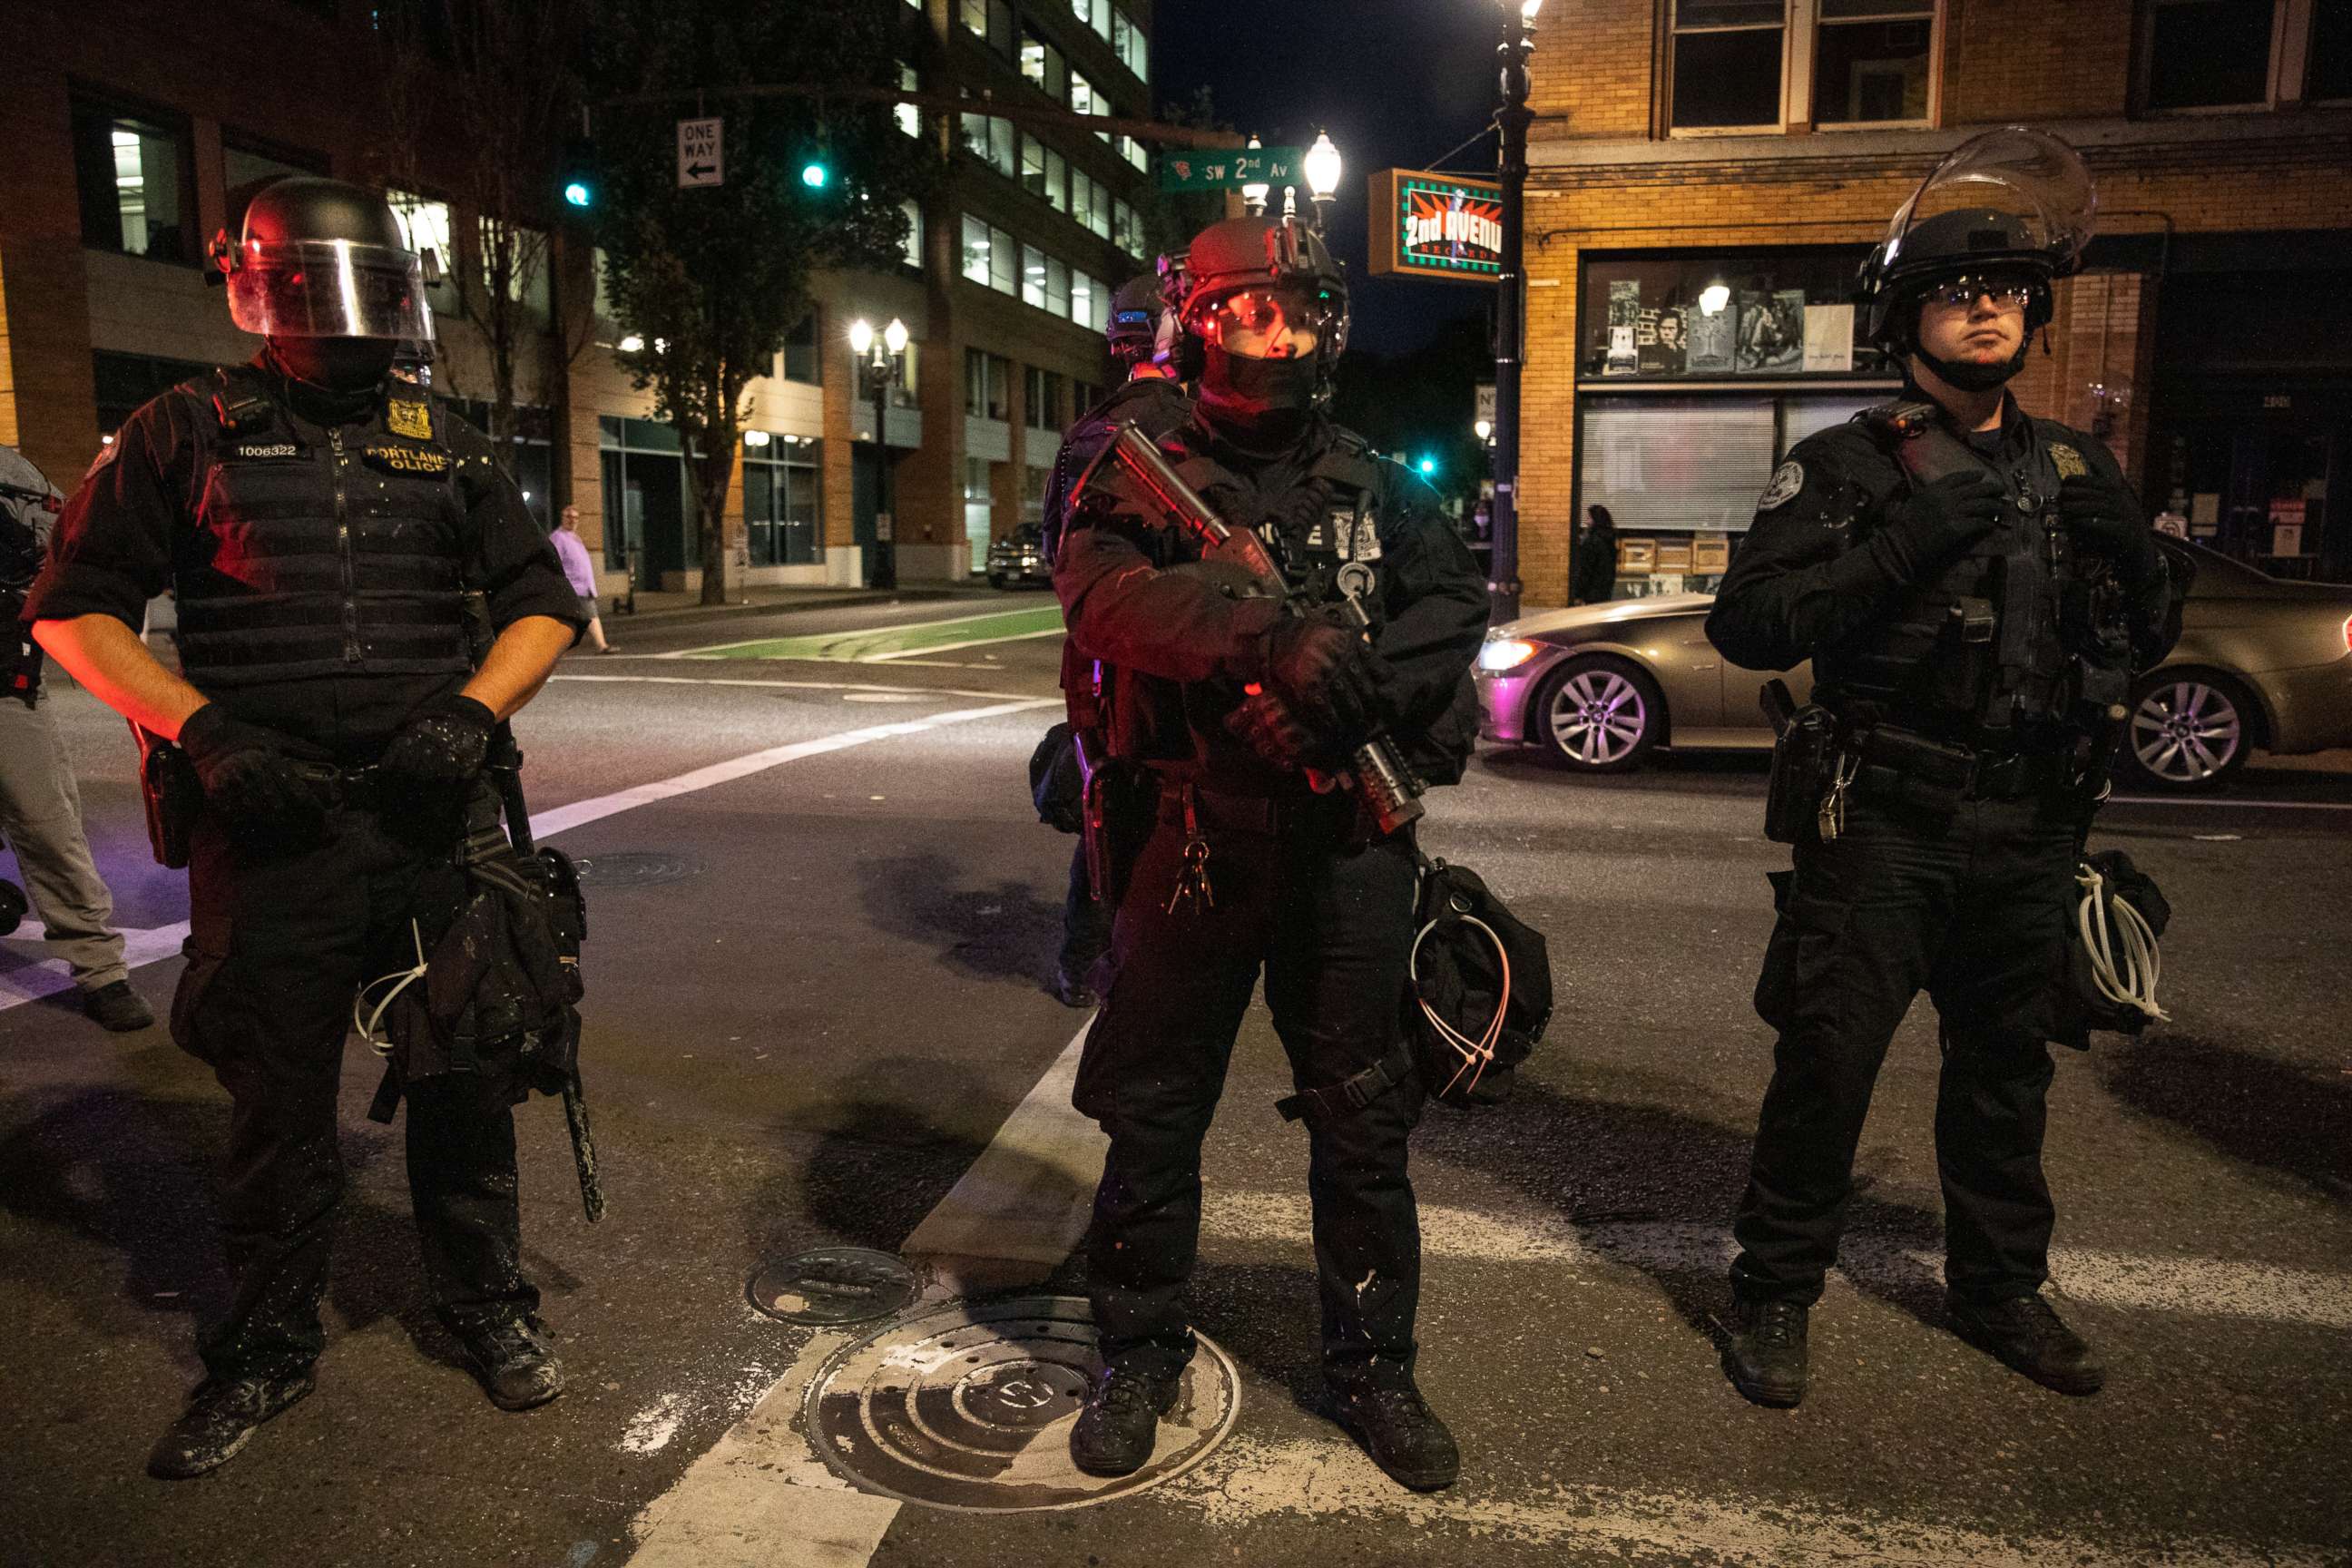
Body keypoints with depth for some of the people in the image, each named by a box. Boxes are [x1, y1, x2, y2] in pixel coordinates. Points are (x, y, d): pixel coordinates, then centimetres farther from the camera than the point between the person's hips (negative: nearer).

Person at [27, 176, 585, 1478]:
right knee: (277, 1101, 11)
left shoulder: (447, 444, 10)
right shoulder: (189, 432, 4)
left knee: (464, 1078, 11)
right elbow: (72, 608, 4)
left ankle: (487, 1304, 30)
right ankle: (266, 1348, 30)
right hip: (271, 825, -1)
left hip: (437, 818, 2)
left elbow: (542, 602, 11)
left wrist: (472, 710, -7)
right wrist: (204, 731, -10)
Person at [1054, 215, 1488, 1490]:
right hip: (1192, 842, -2)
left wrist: (1355, 693, -18)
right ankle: (1141, 1352, 28)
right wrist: (1274, 637, -33)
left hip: (1348, 847, 3)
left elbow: (1453, 602, 2)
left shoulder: (1374, 486, 14)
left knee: (1363, 1118, 9)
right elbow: (1106, 590, -18)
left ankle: (1371, 1363, 27)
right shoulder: (1142, 476, 3)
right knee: (1154, 1110, 8)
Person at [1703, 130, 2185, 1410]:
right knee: (1828, 1066, -4)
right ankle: (1774, 1292, 14)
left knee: (2007, 1067, 17)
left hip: (2029, 832, 5)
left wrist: (2126, 550, -4)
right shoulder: (1845, 467, -4)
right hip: (1884, 824, -5)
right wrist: (1904, 545, -24)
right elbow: (1747, 625, -15)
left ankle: (1999, 1286, 35)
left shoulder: (2073, 467, 12)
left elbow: (2155, 632, 18)